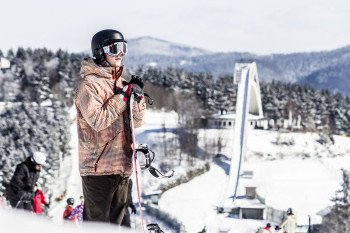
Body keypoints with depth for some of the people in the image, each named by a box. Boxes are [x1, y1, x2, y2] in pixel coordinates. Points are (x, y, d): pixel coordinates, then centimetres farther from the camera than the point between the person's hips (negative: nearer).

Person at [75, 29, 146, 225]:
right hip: (98, 164, -8)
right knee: (97, 221, -6)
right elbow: (97, 120, -21)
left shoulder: (120, 82, 16)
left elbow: (136, 121, 17)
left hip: (122, 164, 8)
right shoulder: (89, 83, -9)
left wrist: (137, 96, 0)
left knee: (115, 219, 13)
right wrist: (122, 96, -16)